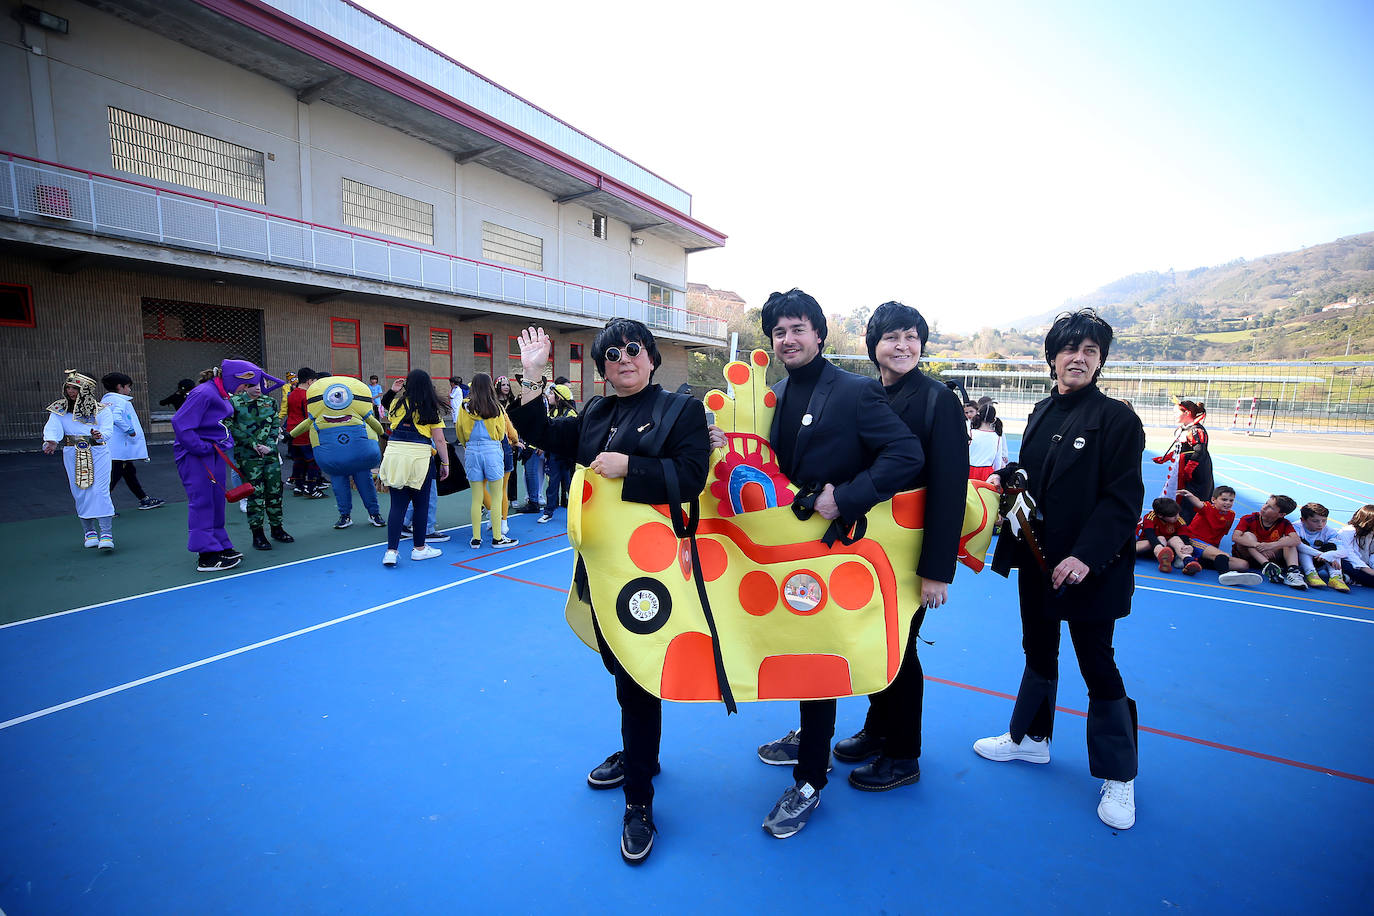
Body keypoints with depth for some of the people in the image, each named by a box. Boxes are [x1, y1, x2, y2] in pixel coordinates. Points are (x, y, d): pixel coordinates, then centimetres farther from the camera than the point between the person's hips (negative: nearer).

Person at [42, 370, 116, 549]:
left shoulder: (101, 410, 1)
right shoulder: (59, 409, 7)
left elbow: (108, 431, -12)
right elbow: (52, 427, -11)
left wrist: (99, 435, -36)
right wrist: (51, 442, -32)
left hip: (98, 453, -3)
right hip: (72, 454, 3)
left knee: (100, 491, -11)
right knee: (80, 493, 6)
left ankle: (106, 535, -13)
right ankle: (89, 531, 20)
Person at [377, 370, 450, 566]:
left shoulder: (398, 403, 7)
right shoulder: (430, 409, 0)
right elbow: (439, 440, -3)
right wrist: (445, 463, 5)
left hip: (394, 454, 3)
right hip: (420, 457, -3)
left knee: (397, 505, 6)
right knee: (421, 504, 11)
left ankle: (391, 550, -1)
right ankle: (419, 548, 22)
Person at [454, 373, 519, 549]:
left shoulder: (464, 407, -1)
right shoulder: (496, 408, -5)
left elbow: (459, 431, 9)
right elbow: (501, 433, 5)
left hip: (471, 451, 3)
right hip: (492, 451, -3)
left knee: (476, 497, 9)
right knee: (496, 497, 4)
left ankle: (475, 538, 14)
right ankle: (497, 538, 9)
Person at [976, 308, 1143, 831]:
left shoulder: (1117, 419, -10)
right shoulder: (1042, 413, 8)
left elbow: (1122, 500, -15)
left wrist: (1085, 556, -24)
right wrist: (1006, 477, -4)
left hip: (1089, 568, -6)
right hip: (1037, 558, 6)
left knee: (1098, 668, 6)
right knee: (1038, 652, 20)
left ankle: (1118, 776, 27)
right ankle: (1031, 738, 40)